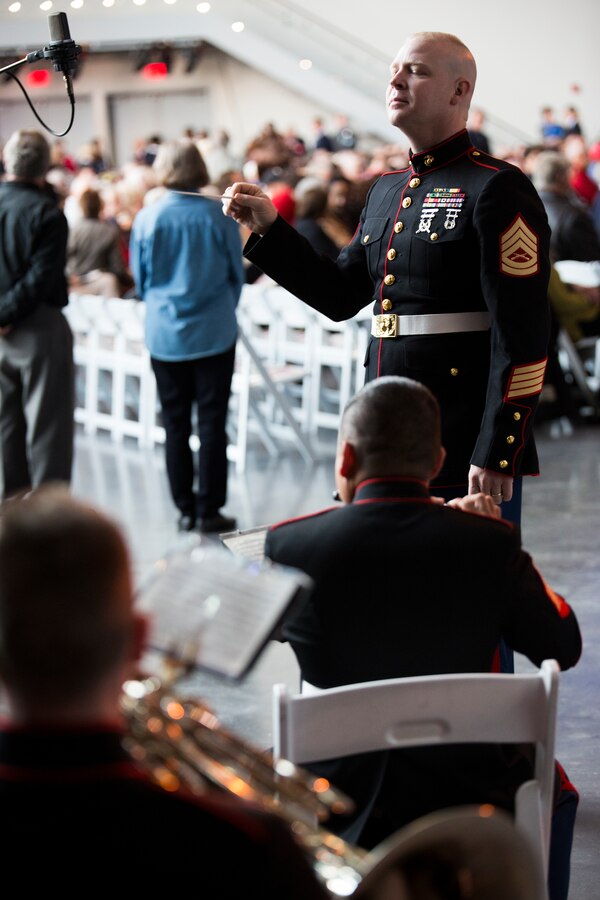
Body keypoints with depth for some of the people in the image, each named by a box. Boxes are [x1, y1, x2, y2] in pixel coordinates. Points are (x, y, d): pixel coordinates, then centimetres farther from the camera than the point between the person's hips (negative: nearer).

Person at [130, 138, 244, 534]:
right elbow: (237, 274, 3)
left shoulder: (148, 218, -6)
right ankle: (210, 511, 5)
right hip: (215, 333, -1)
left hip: (165, 334, 1)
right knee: (212, 422, 4)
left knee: (175, 424, 9)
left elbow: (140, 278, 5)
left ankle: (186, 509, 13)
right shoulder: (220, 215, -8)